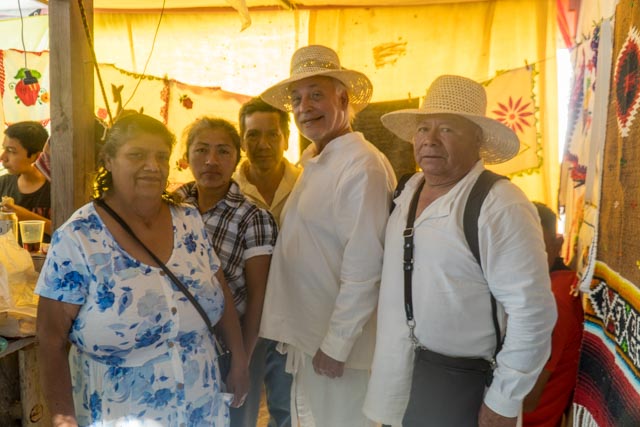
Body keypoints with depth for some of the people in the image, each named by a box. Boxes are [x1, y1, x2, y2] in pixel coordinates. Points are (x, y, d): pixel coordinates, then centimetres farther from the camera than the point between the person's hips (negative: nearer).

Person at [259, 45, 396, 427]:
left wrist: (335, 346, -18)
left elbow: (363, 268, -22)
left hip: (336, 344, -9)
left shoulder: (362, 165, -19)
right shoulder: (315, 164, 10)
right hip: (306, 338, 9)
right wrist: (300, 338, 12)